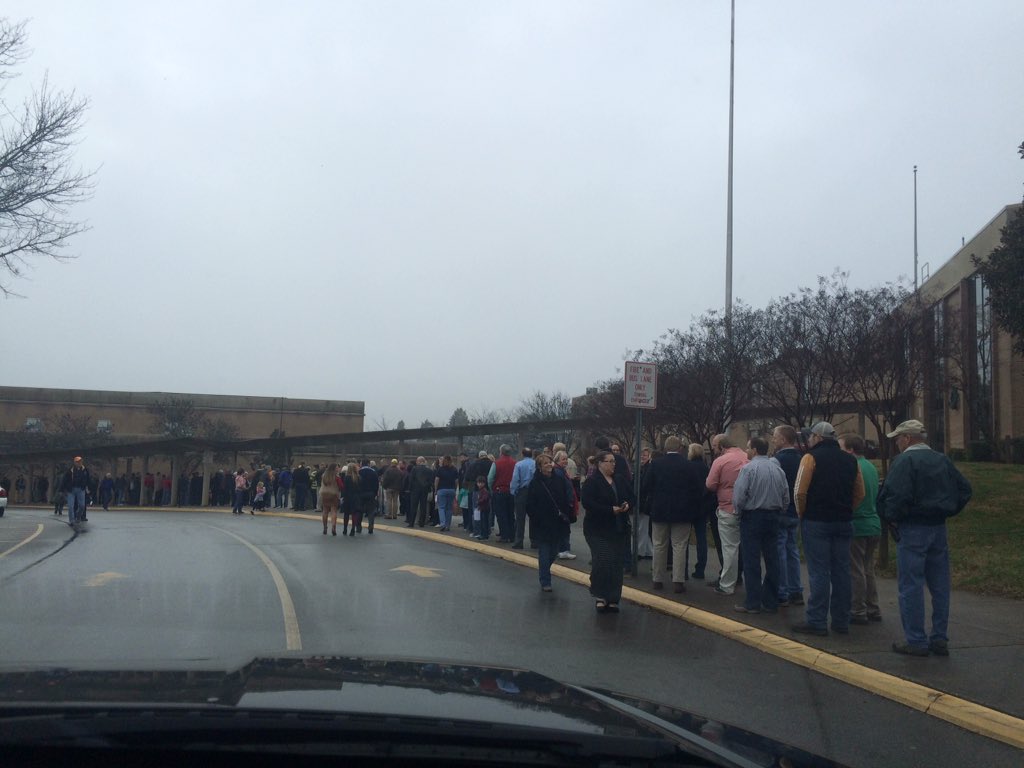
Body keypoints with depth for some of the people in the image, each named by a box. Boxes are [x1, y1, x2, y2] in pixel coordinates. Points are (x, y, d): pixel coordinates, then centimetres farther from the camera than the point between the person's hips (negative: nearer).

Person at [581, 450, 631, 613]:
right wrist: (611, 510, -22)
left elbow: (629, 497, 19)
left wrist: (626, 505, -4)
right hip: (599, 530, -6)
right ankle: (600, 596, 8)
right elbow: (588, 504, -19)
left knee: (616, 565, 5)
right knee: (602, 563, -11)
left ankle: (613, 599, 14)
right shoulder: (592, 482, -9)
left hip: (619, 529, 6)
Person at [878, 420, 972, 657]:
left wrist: (891, 518, -5)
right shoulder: (942, 460, 11)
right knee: (940, 586, 11)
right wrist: (946, 511, 16)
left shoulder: (904, 461, -11)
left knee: (911, 586, -1)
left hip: (912, 530, -7)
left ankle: (915, 641, 3)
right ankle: (940, 639, 17)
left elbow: (896, 495, -22)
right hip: (939, 529, 7)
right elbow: (964, 490, 13)